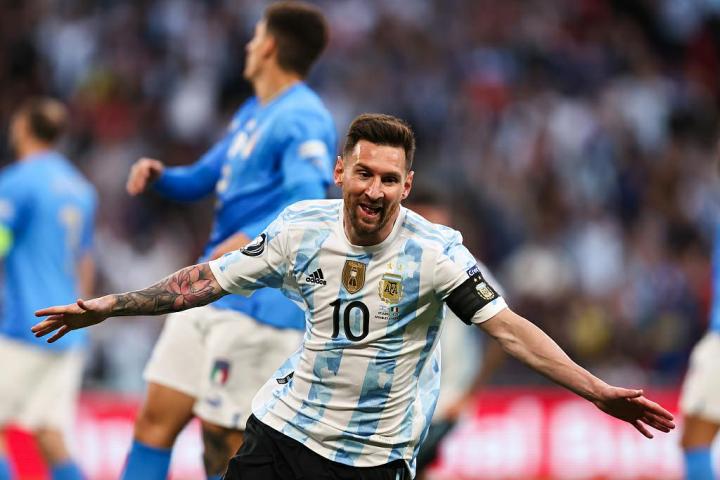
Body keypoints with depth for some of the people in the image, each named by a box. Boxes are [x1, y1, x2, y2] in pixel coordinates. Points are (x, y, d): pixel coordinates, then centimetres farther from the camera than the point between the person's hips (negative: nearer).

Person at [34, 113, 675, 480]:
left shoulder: (436, 252, -15)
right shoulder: (302, 228, -5)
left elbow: (510, 328, -20)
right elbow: (210, 279, 5)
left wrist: (599, 392, -30)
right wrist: (109, 307, 4)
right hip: (286, 425, 3)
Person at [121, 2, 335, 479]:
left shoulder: (302, 119, -14)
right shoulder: (252, 114, 17)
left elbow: (308, 198, -28)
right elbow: (202, 179, 27)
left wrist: (253, 238, -41)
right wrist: (159, 175, 6)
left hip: (259, 306, -9)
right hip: (209, 294, 9)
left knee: (224, 440, -6)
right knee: (156, 421, 7)